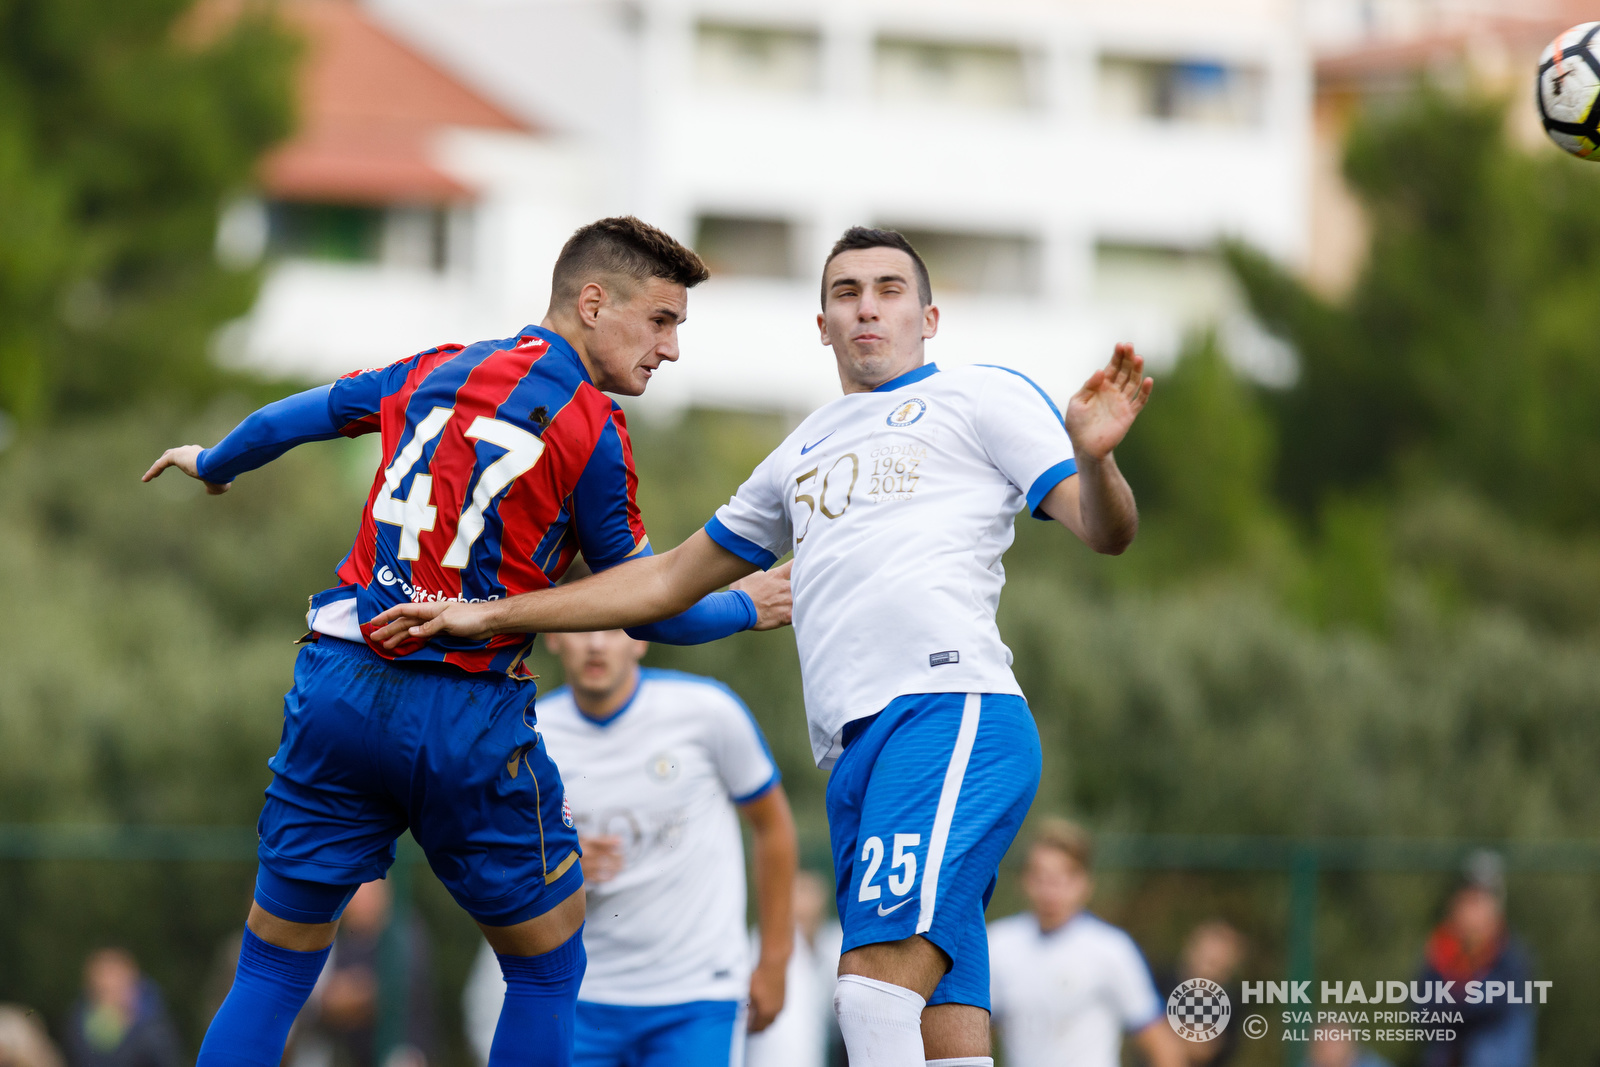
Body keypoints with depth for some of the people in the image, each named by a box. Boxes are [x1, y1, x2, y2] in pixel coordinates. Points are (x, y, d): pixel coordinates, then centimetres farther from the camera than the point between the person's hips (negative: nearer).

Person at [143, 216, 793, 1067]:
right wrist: (747, 610, 18)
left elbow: (287, 421, 26)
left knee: (271, 975, 10)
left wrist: (212, 464, 47)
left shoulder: (434, 373, 12)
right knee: (547, 969, 12)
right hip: (466, 720, -5)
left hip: (338, 689, 5)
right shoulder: (589, 429, -5)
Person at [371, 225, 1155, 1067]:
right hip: (856, 755, 6)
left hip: (951, 712, -6)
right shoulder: (801, 456, 31)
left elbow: (1104, 531, 2)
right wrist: (488, 616, 35)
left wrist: (1092, 456, -21)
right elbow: (669, 580, 37)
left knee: (875, 992, -25)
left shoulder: (983, 398, 13)